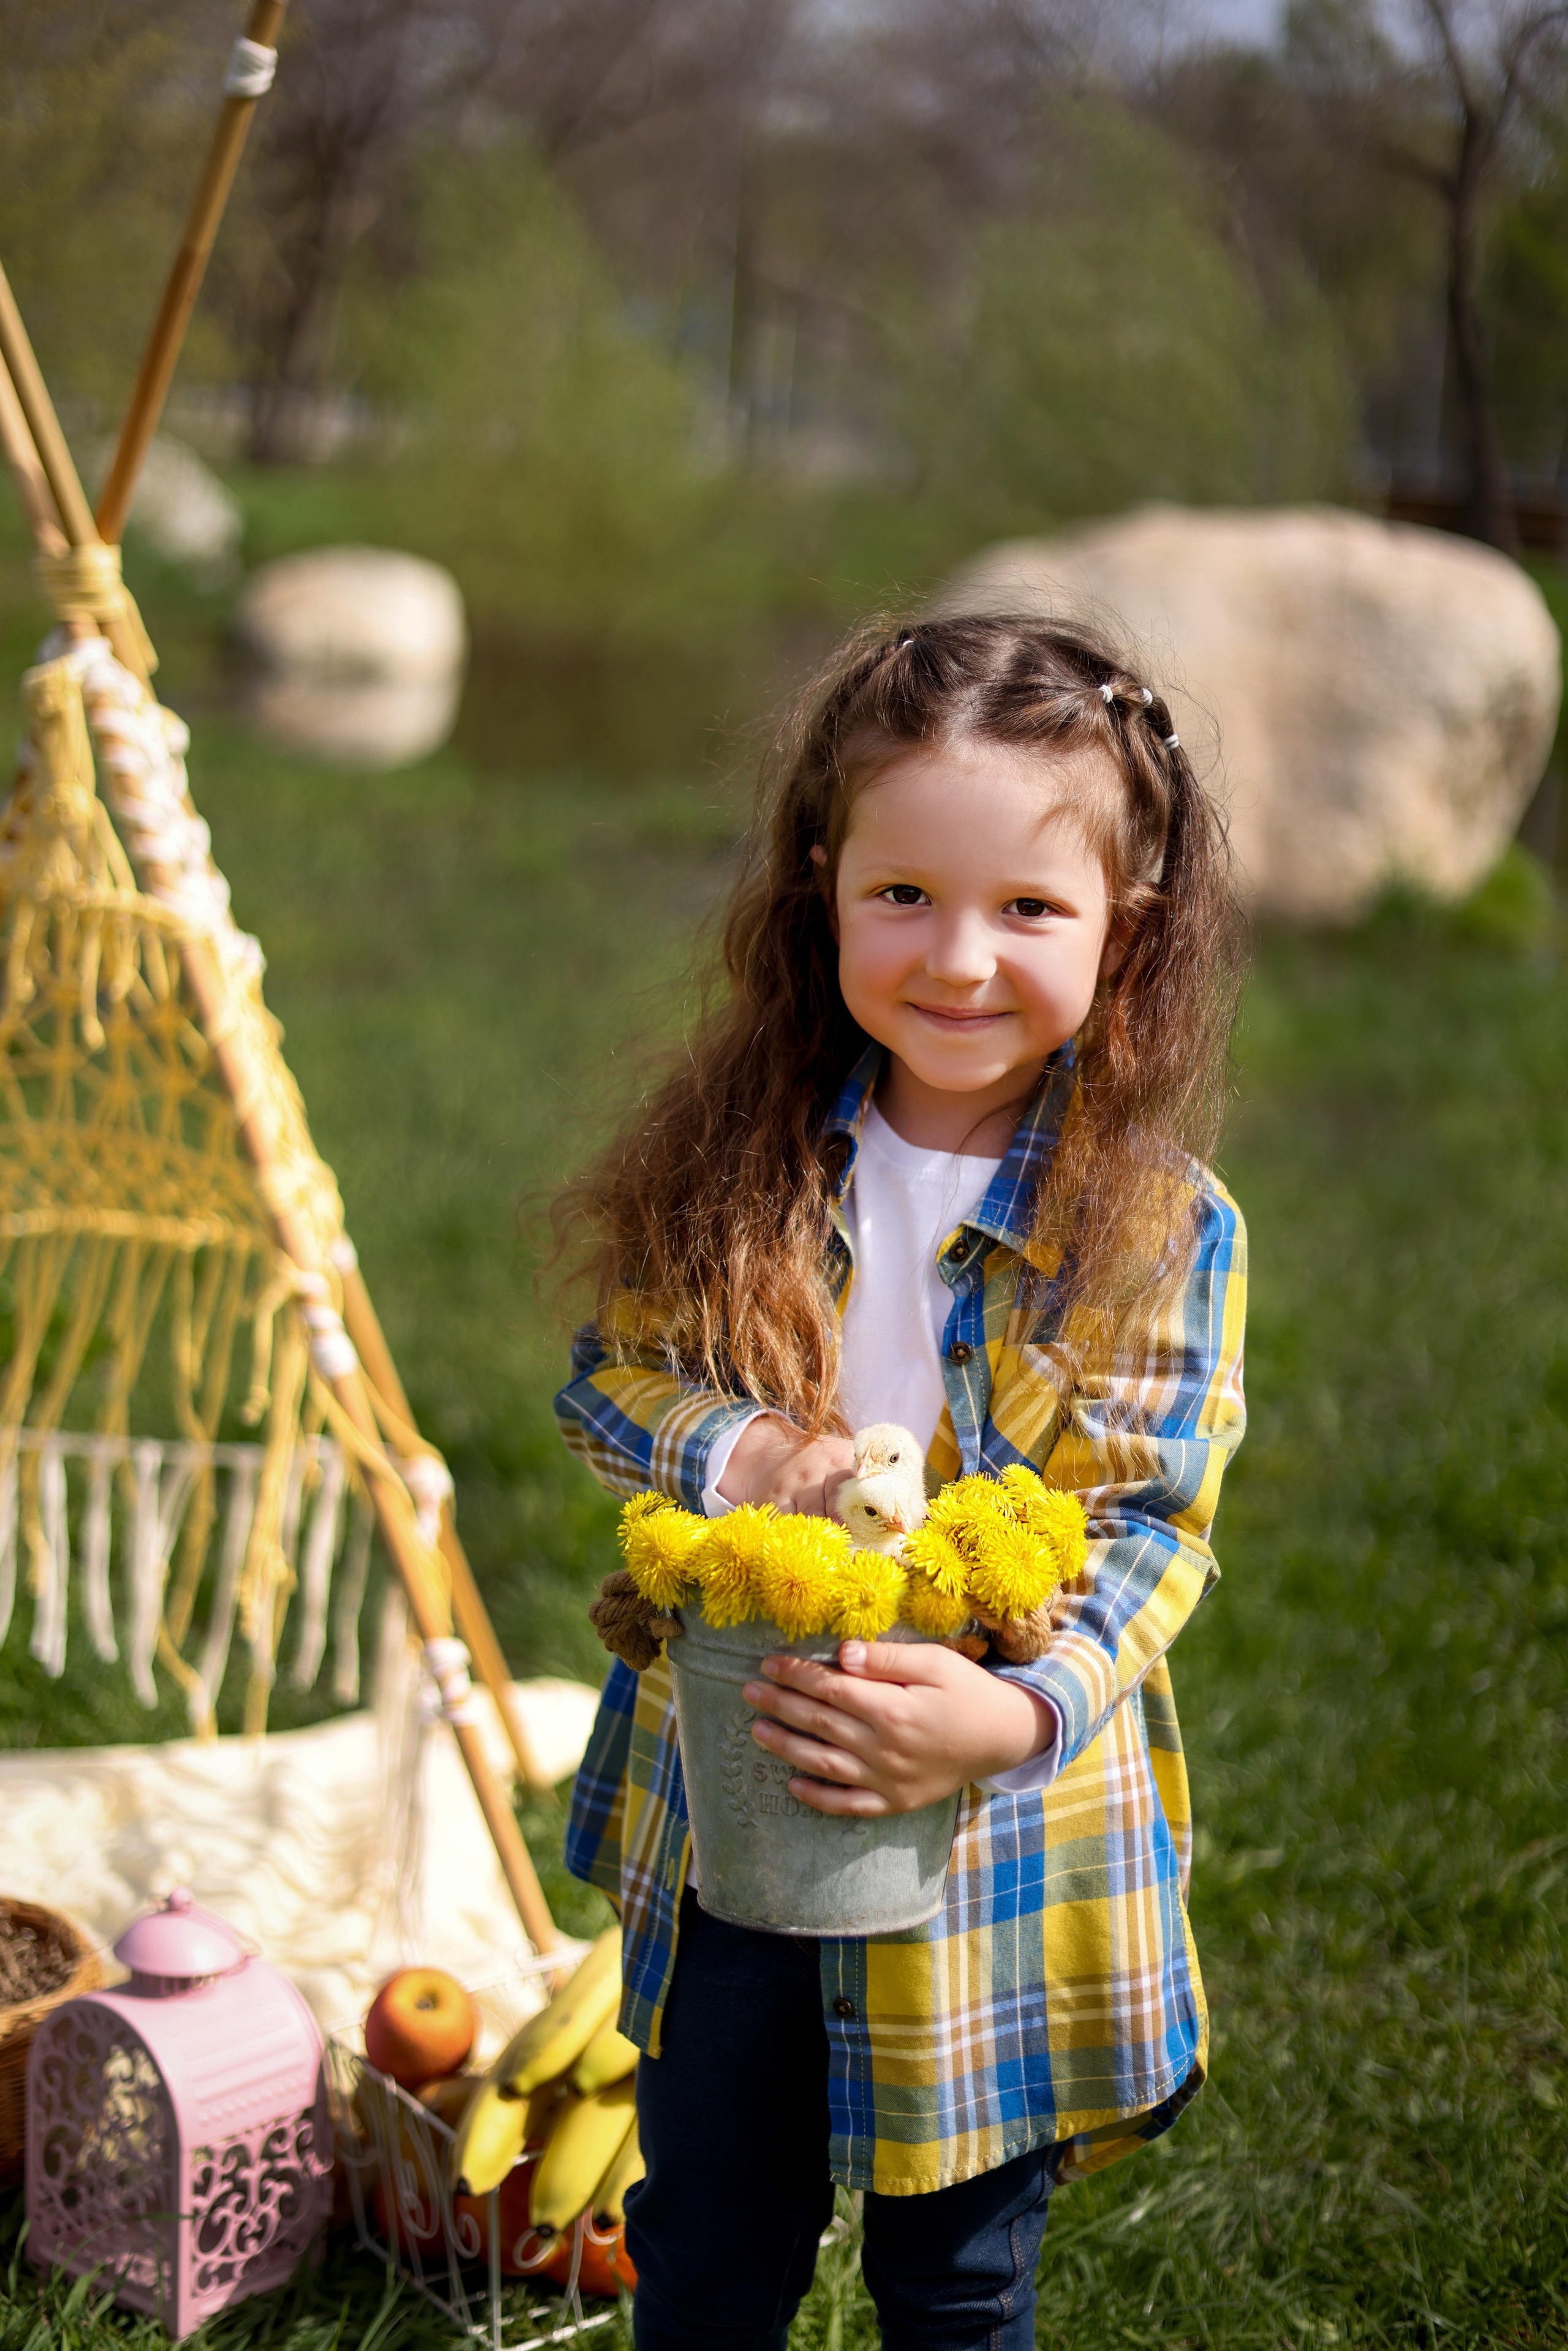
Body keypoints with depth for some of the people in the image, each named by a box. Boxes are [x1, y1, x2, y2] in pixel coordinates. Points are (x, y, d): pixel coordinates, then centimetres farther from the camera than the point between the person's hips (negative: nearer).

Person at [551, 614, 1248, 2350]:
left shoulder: (1165, 1232, -14)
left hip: (997, 1844, -2)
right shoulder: (742, 1155, -7)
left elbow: (1153, 1536, -13)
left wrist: (1015, 1715, -32)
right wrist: (723, 1451, -22)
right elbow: (608, 1377, 1)